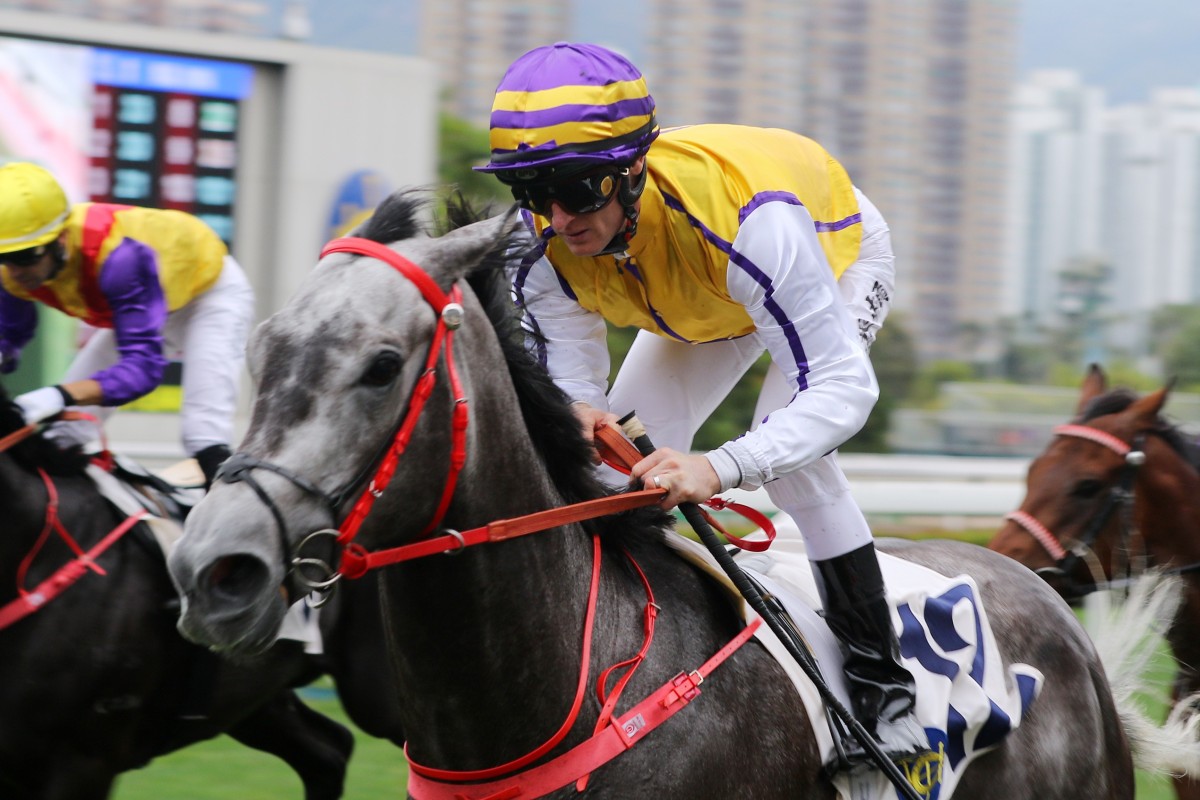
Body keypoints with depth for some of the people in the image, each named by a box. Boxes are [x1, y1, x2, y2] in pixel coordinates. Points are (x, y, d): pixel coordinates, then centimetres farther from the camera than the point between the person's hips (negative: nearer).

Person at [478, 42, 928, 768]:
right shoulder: (542, 251, -31)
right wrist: (582, 421, -48)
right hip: (702, 301, 6)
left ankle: (882, 681, -13)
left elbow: (843, 386, -47)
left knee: (792, 457, -27)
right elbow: (568, 380, -20)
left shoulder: (748, 217, -48)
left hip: (840, 254, -5)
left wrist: (719, 468, -63)